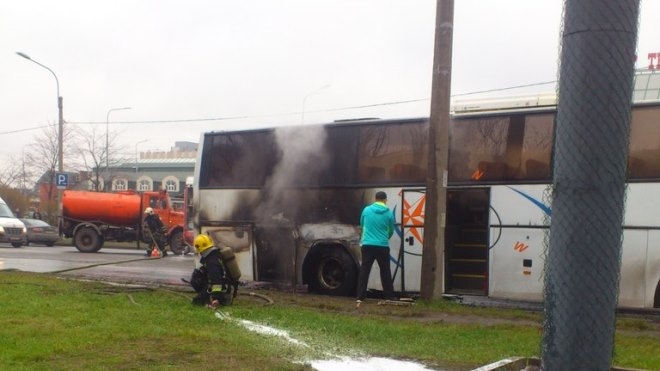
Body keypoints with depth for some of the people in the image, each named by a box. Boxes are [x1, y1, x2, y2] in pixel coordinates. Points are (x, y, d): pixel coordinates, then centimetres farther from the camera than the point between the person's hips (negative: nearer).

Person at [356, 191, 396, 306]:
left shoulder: (366, 210, 2)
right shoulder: (389, 213, -2)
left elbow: (362, 224, 18)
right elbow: (391, 230, 9)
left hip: (367, 245, 1)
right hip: (382, 246, -1)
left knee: (364, 271, 4)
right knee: (385, 271, 10)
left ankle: (360, 297, -1)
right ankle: (389, 296, 14)